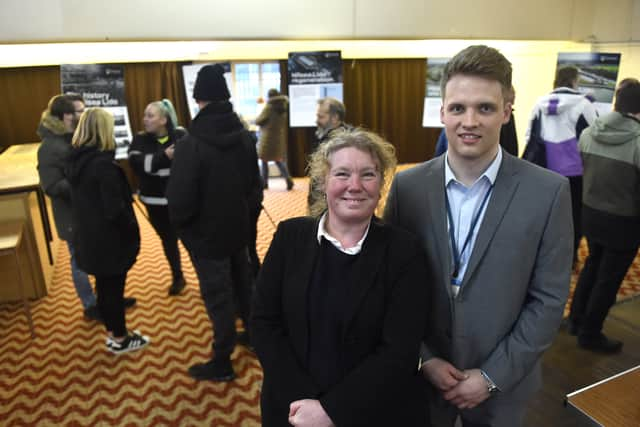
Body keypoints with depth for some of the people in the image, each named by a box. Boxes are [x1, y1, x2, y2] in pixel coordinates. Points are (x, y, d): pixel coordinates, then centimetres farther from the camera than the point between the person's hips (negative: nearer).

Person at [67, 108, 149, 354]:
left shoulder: (75, 160, 2)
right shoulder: (104, 164, -24)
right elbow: (115, 209, -24)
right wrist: (132, 227, -8)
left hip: (88, 235, 8)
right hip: (110, 237, -8)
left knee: (104, 285, 19)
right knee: (114, 287, 6)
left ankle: (113, 333, 33)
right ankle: (120, 339, 22)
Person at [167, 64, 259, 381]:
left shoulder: (190, 144, -24)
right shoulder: (244, 135, -3)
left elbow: (180, 199, -22)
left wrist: (179, 224, -2)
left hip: (206, 234, -6)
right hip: (238, 226, 7)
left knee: (217, 298, 5)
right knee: (243, 284, 23)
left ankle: (222, 363, 21)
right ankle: (253, 333, 43)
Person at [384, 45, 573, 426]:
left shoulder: (548, 192, -13)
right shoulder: (408, 186, -9)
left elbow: (549, 299, -9)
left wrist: (493, 375, -10)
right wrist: (423, 358, -7)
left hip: (502, 382, 0)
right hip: (421, 373, 1)